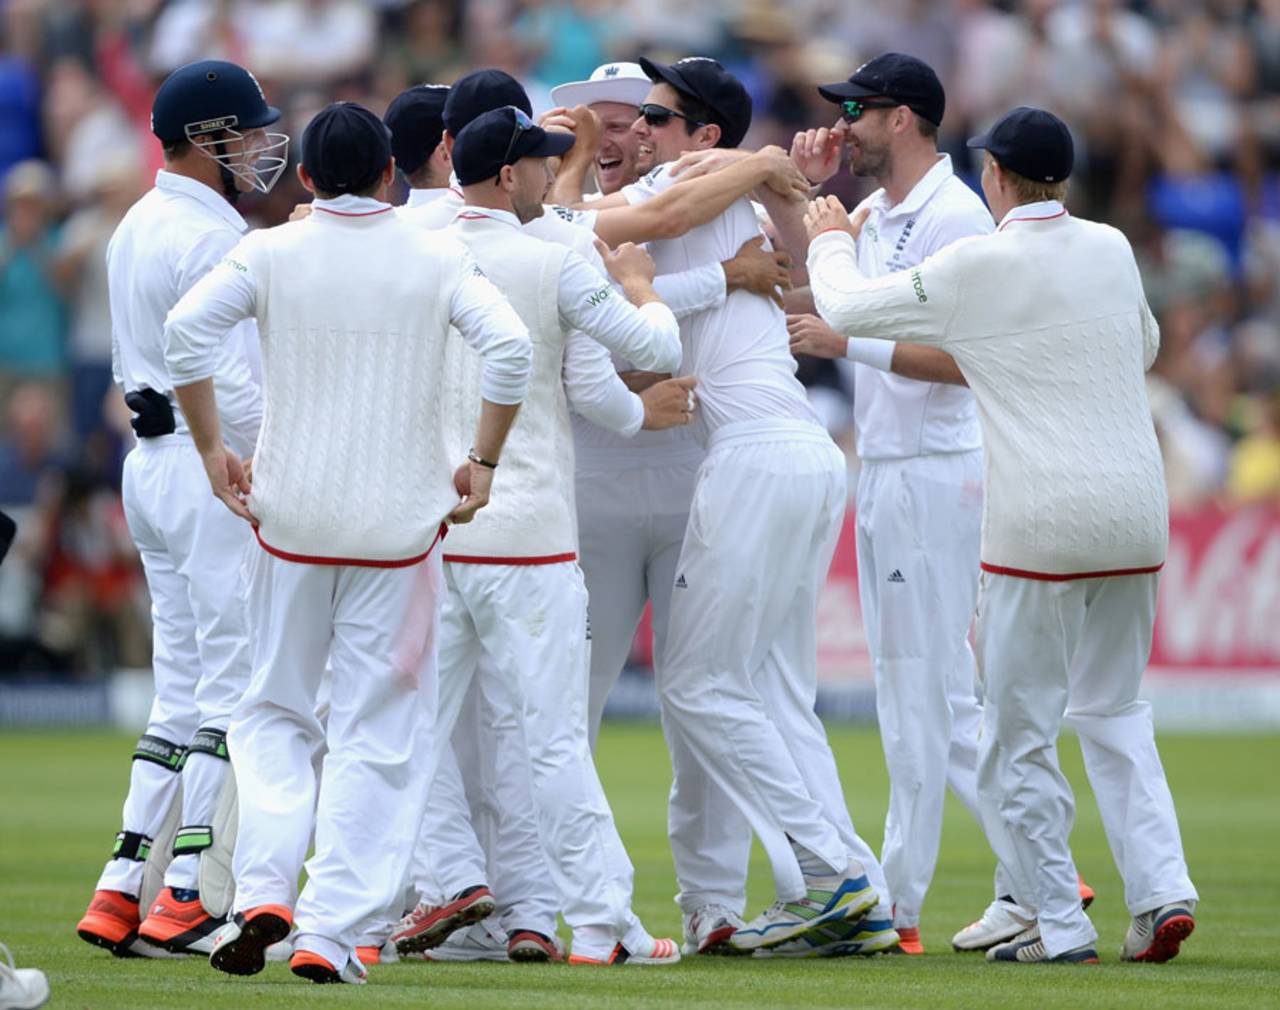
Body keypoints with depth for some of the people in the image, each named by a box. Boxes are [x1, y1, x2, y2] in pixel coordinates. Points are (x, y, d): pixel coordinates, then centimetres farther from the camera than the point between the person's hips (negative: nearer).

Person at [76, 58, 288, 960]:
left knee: (183, 688, 12)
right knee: (235, 687, -7)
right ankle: (184, 902, -8)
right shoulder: (212, 239, -15)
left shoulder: (137, 229, 16)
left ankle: (121, 894, 9)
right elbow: (229, 380, -21)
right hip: (219, 472, -10)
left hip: (153, 462, 10)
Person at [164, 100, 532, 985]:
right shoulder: (436, 258, 0)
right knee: (379, 730, 4)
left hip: (292, 513, 1)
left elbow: (187, 329, -12)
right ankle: (330, 931, -3)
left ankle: (263, 889, -6)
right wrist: (483, 462, -3)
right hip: (401, 519, -1)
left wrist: (213, 450, -4)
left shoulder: (271, 254, 1)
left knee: (274, 712, 14)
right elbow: (509, 345, -13)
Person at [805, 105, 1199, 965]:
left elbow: (848, 308, 1)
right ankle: (1161, 888, 1)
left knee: (1021, 731, 4)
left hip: (1041, 524, -5)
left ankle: (1059, 925, 2)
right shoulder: (1112, 250, 8)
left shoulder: (976, 267, -8)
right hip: (1139, 515, 5)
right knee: (1114, 711, 17)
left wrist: (830, 241, 20)